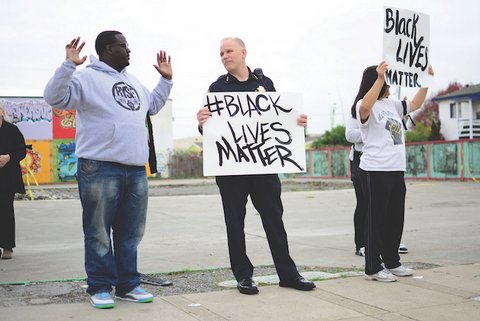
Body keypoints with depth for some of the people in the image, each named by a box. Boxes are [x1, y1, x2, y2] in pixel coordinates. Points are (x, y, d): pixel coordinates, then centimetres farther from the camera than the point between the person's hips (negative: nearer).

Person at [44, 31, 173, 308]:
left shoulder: (134, 82, 21)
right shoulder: (87, 78, -2)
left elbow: (153, 105, 37)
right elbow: (55, 97, -13)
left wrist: (166, 80, 30)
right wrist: (69, 65, -22)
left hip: (136, 169, 7)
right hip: (100, 169, -7)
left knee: (131, 232, 11)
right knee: (99, 232, 1)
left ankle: (128, 285, 21)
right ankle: (100, 287, 12)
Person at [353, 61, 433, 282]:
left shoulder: (392, 105, 15)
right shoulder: (364, 106, -9)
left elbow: (415, 105, 28)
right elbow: (365, 108, -33)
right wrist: (379, 79, -34)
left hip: (396, 170, 8)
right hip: (375, 171, -8)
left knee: (396, 218, 13)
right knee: (377, 219, -2)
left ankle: (391, 262, 25)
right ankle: (373, 268, 6)